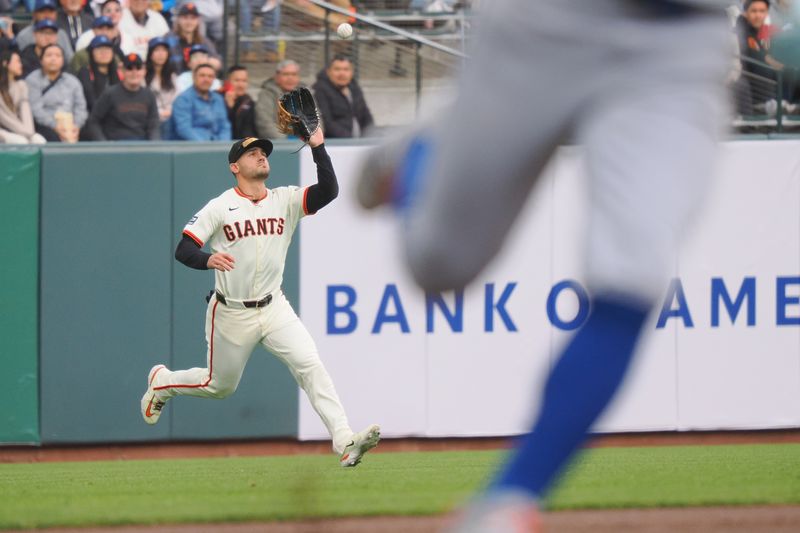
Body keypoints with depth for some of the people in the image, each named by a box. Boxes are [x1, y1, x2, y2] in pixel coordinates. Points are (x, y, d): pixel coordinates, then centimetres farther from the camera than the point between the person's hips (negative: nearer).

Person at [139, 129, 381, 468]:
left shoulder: (285, 201, 0)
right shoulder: (219, 208, -9)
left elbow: (328, 191, -14)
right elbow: (183, 250, -13)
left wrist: (318, 147, -23)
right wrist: (208, 260, -35)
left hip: (273, 309, 2)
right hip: (230, 313, -2)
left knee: (310, 364, -17)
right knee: (220, 386, 13)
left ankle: (344, 441, -24)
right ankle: (161, 382, 44)